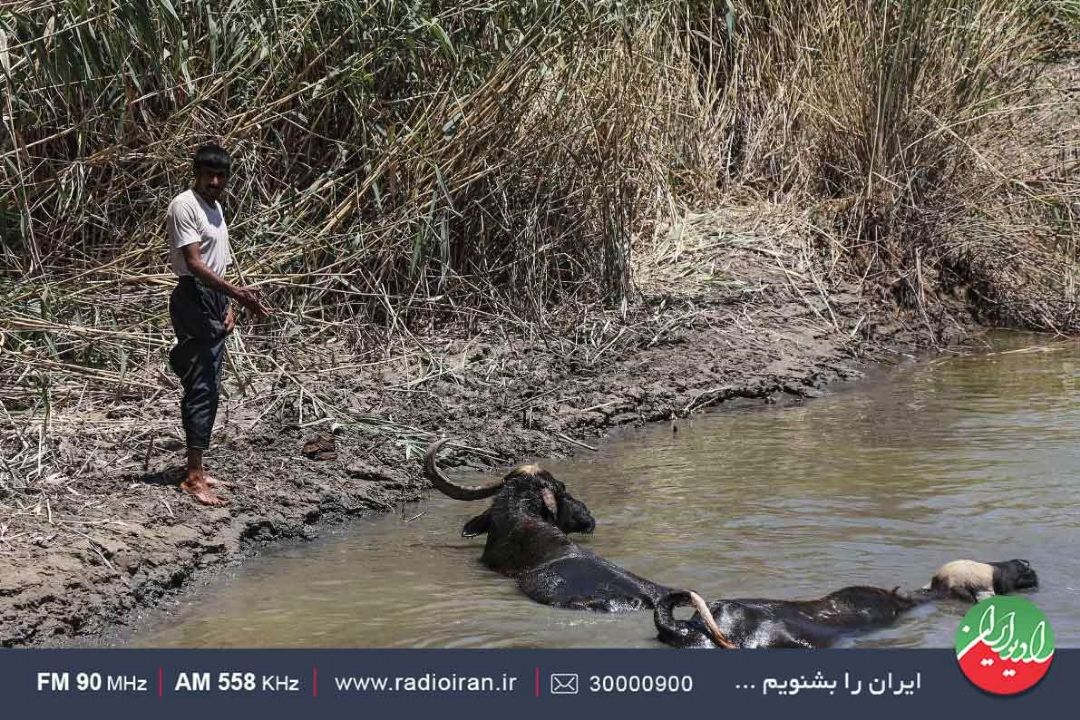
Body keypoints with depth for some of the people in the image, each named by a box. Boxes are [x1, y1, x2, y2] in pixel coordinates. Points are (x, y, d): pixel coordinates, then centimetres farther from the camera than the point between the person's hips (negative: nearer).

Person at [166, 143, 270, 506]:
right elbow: (194, 264, -19)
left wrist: (229, 306, 10)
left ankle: (195, 469, 15)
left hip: (215, 300, 9)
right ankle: (195, 476, -14)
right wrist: (238, 293, -26)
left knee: (207, 389, 10)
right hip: (193, 299, -9)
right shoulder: (185, 206, -11)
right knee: (201, 389, -13)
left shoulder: (216, 208, 18)